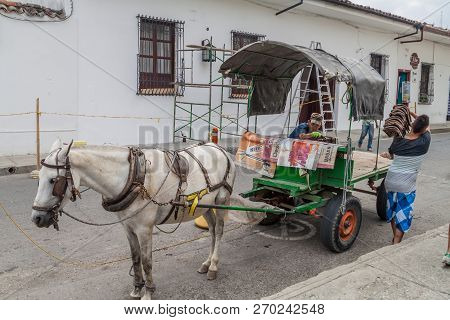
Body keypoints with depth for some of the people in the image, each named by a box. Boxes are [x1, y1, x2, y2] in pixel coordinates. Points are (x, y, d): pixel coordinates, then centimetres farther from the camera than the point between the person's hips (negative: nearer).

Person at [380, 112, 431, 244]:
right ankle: (396, 244, 10)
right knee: (403, 215, 9)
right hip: (407, 185, -4)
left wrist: (386, 155, 38)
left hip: (390, 182, 4)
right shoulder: (424, 142, -10)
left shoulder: (398, 141, -4)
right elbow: (427, 126, 10)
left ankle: (395, 239, 39)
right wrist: (411, 112, 12)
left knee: (393, 210, 21)